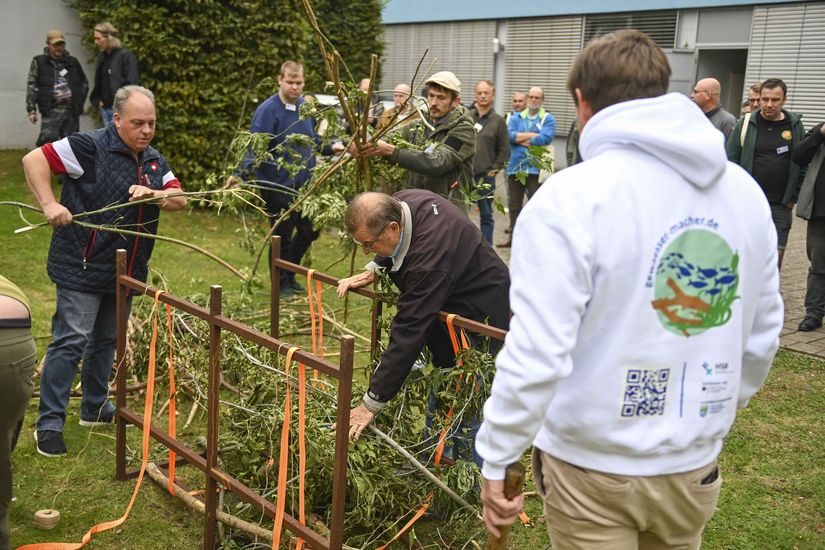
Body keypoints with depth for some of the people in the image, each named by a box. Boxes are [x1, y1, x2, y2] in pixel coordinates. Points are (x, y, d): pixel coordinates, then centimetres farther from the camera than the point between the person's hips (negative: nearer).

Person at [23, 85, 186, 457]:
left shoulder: (155, 161, 10)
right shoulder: (89, 147, -13)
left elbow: (180, 200, 4)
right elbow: (34, 160, -14)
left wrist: (153, 195, -16)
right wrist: (50, 205, -24)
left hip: (125, 271, 7)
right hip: (81, 268, -7)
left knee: (106, 340, 18)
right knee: (71, 340, -7)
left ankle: (95, 408, 34)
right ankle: (49, 423, 3)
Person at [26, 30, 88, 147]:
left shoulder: (73, 62, 12)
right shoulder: (39, 62, 3)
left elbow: (84, 82, 23)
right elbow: (31, 86, 1)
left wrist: (80, 100, 11)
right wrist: (31, 110, -5)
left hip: (72, 110, 3)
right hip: (51, 111, -3)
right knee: (47, 142, -10)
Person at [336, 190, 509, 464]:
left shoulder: (429, 257, -40)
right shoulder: (399, 203, -15)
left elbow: (408, 333, -39)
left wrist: (371, 404, -35)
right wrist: (372, 270, -5)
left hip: (479, 313, -10)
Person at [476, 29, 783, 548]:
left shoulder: (571, 198, -19)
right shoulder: (746, 191, 0)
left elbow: (536, 353, -22)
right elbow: (763, 335, 8)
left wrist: (496, 460, -11)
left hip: (593, 469, -5)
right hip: (694, 467, 5)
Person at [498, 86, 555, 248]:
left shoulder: (548, 119, 2)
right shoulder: (516, 117, 13)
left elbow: (545, 138, -16)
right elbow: (510, 135, -5)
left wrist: (521, 139, -8)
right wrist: (533, 135, -11)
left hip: (536, 169, -4)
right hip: (515, 167, 4)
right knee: (514, 205, 12)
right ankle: (513, 237, 23)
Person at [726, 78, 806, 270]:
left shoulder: (795, 125, 4)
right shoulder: (745, 124, 0)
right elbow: (730, 161, 1)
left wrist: (794, 197, 3)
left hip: (780, 206, 1)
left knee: (776, 254, -1)